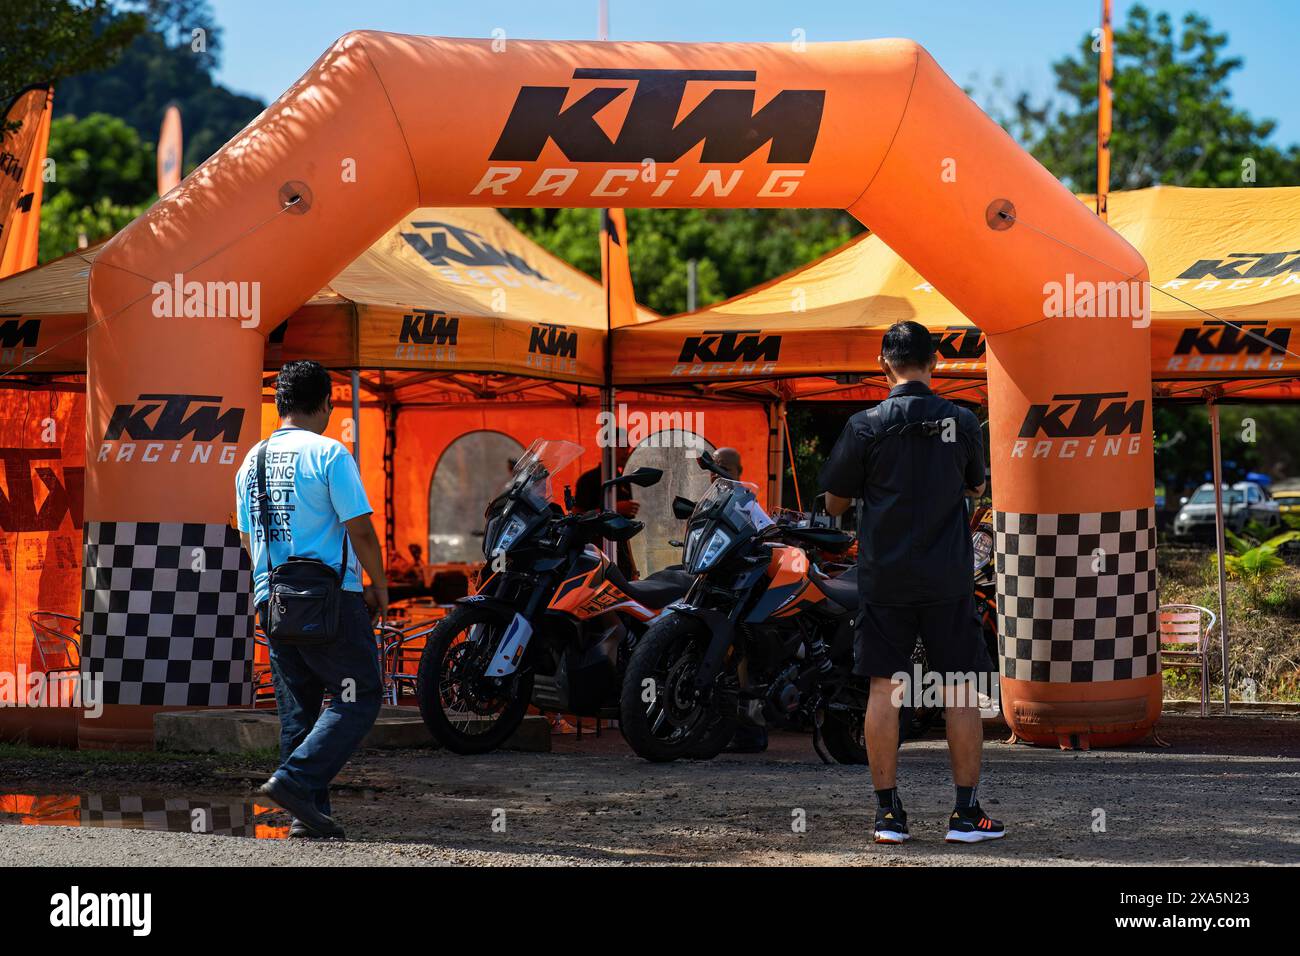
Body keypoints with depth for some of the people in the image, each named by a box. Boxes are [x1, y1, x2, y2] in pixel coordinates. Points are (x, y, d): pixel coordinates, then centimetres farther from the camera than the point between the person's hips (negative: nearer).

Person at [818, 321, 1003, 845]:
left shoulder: (866, 425, -6)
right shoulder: (962, 422, -1)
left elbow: (834, 501, 3)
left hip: (883, 577, 0)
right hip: (947, 579, 1)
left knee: (884, 688, 4)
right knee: (961, 689, 6)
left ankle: (888, 812, 4)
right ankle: (967, 813, 6)